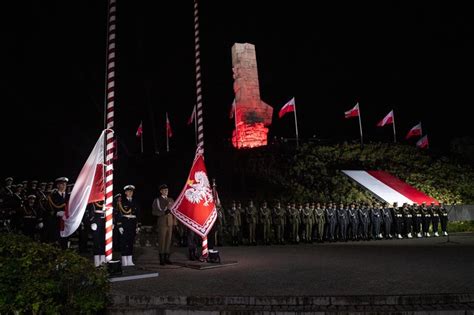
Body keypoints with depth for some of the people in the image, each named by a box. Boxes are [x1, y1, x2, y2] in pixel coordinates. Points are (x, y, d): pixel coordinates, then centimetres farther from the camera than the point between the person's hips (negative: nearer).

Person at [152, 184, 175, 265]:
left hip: (170, 223, 4)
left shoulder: (171, 200, 15)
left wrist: (174, 221, 8)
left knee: (169, 240, 4)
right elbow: (154, 212, -5)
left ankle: (167, 258, 11)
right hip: (162, 223, -4)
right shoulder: (157, 200, 2)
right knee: (162, 240, -5)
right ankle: (161, 259, 0)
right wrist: (164, 212, -15)